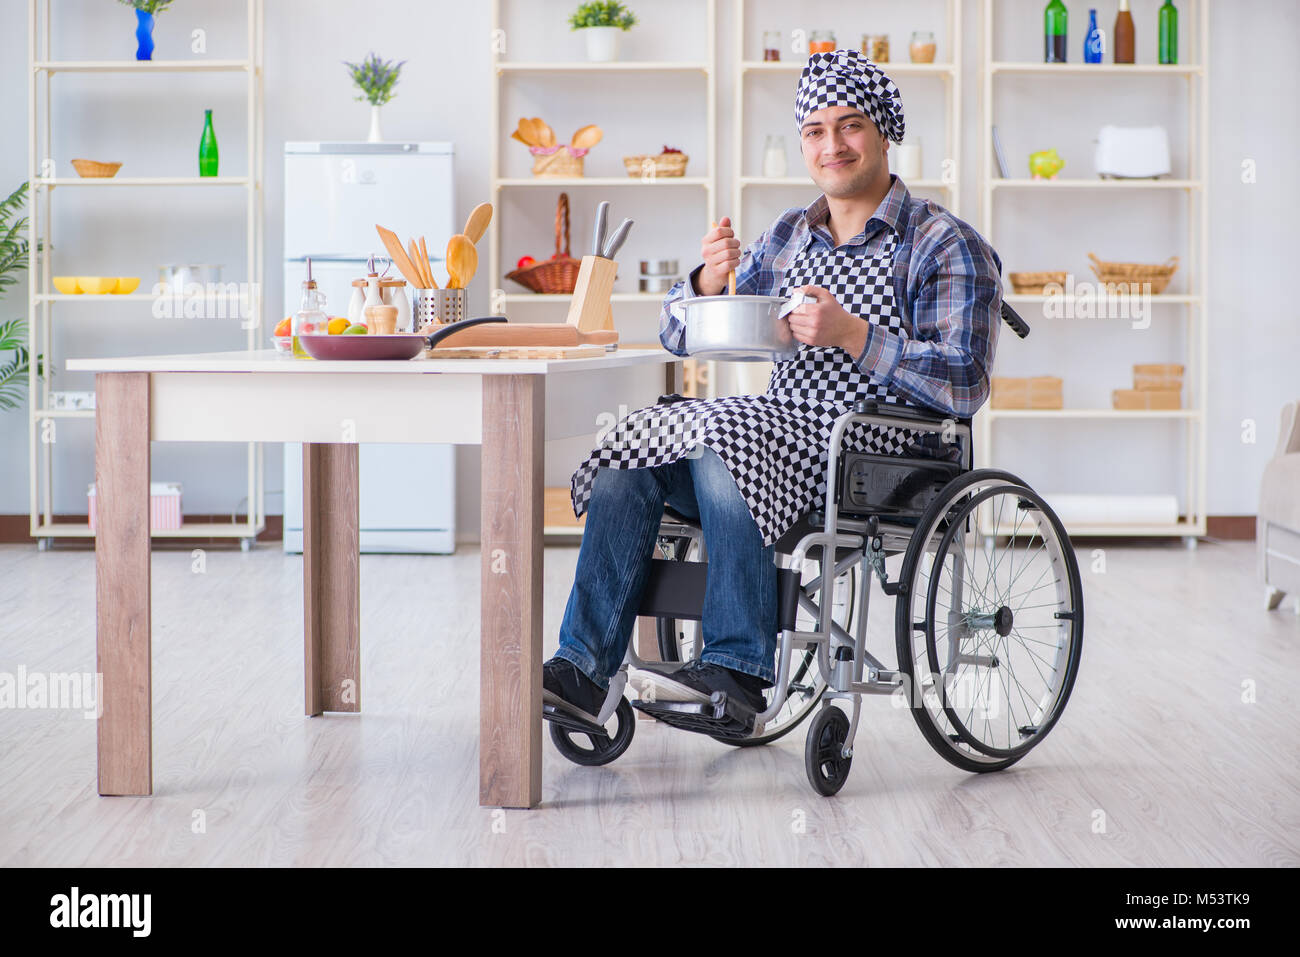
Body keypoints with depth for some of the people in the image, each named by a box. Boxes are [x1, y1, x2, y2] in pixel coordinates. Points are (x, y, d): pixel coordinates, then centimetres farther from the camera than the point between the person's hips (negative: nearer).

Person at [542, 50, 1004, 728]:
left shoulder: (944, 246, -1)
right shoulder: (786, 238, 18)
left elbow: (965, 386, -12)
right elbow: (680, 339, 16)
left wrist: (853, 334, -21)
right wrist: (708, 282, -7)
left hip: (880, 450, -6)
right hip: (780, 432, 6)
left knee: (724, 441, -32)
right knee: (625, 459, -16)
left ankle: (737, 665, -27)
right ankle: (585, 668, -19)